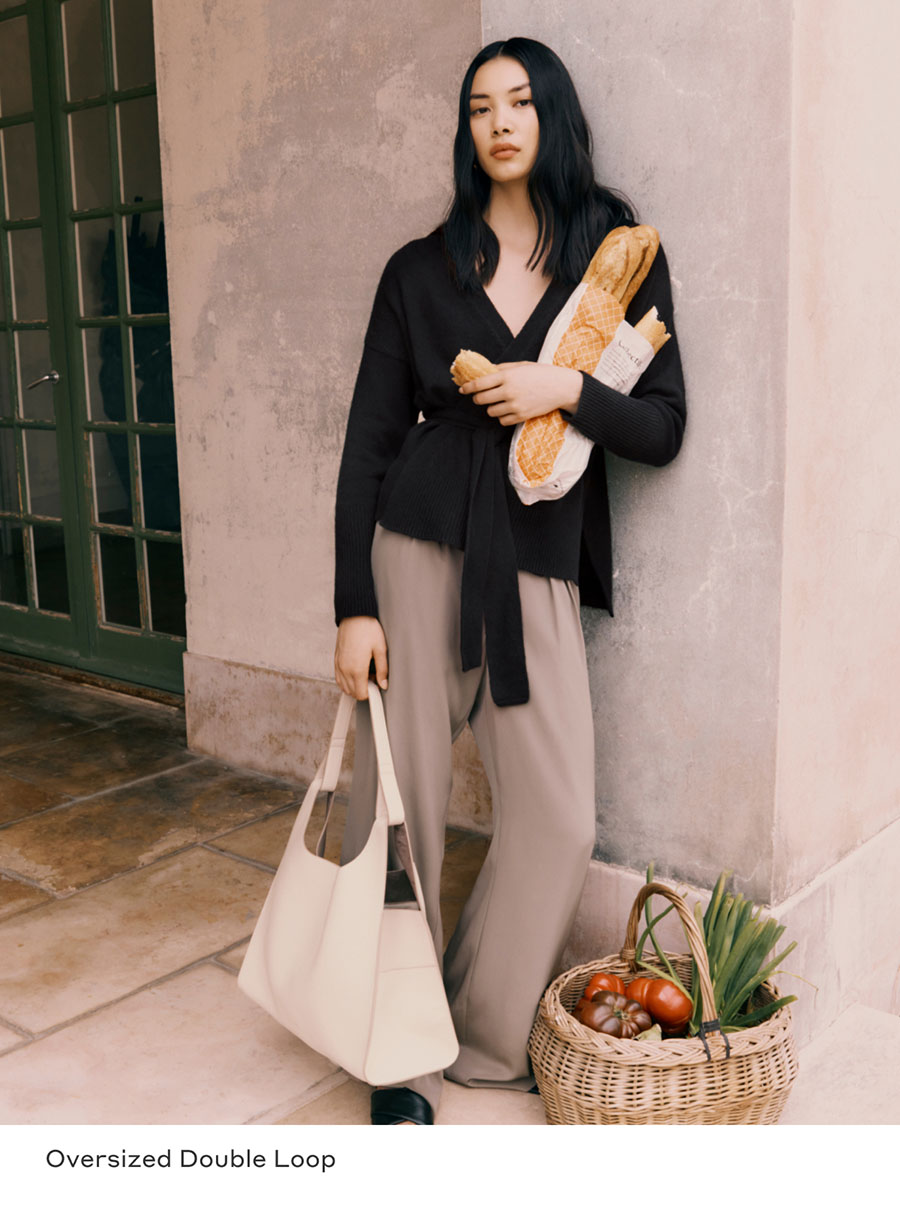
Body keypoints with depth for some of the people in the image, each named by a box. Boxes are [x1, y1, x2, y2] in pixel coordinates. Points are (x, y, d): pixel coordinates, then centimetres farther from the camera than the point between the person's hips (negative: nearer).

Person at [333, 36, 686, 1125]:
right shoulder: (421, 270, 7)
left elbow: (663, 430, 5)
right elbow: (368, 443, 3)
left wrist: (567, 390, -15)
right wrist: (354, 607, -4)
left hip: (540, 567, 1)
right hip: (419, 550, 0)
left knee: (558, 821, -3)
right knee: (399, 804, 2)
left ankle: (488, 1035, 22)